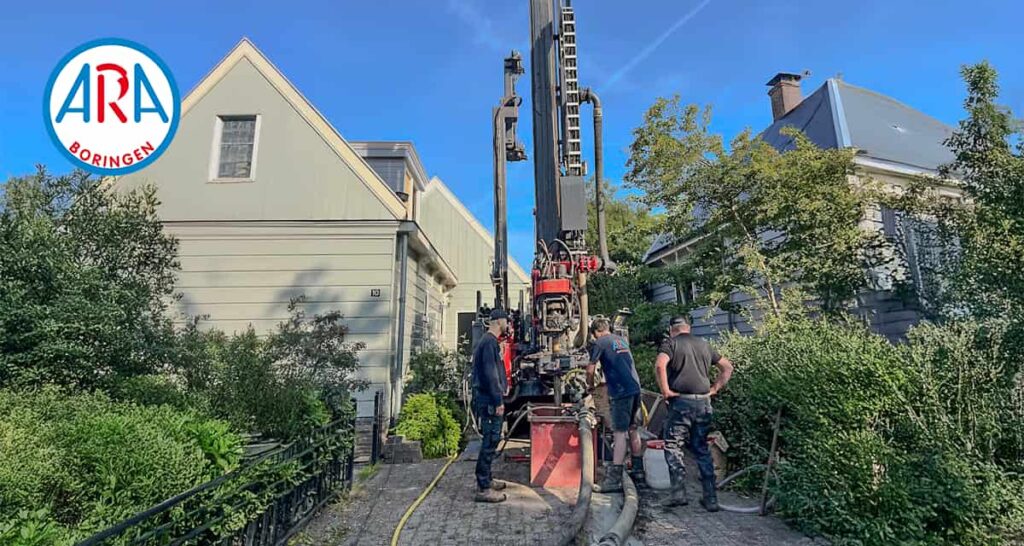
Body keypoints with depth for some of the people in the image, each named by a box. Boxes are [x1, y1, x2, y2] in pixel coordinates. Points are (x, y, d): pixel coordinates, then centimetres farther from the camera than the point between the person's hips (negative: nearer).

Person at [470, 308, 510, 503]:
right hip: (489, 401, -11)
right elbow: (490, 374, -21)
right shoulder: (490, 342, -16)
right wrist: (498, 401, -20)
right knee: (490, 442, -5)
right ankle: (483, 489, 2)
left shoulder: (488, 341, 16)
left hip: (488, 400, 11)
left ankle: (485, 480, 29)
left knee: (490, 442, 17)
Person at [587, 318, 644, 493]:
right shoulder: (622, 340, 19)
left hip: (621, 391, -7)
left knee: (619, 433, -7)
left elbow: (590, 370, -3)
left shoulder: (599, 343, -3)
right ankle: (638, 470, 28)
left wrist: (590, 384, 16)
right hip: (635, 388, 7)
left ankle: (615, 479, -5)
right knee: (633, 430, 18)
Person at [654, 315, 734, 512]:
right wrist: (715, 388, 17)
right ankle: (711, 498, 17)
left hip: (681, 402, -5)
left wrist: (665, 390, -12)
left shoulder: (670, 343, -2)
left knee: (673, 446, 6)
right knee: (702, 450, 14)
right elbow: (727, 367, 21)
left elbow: (660, 365, -21)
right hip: (704, 403, 5)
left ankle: (679, 492, 0)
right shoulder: (704, 345, 16)